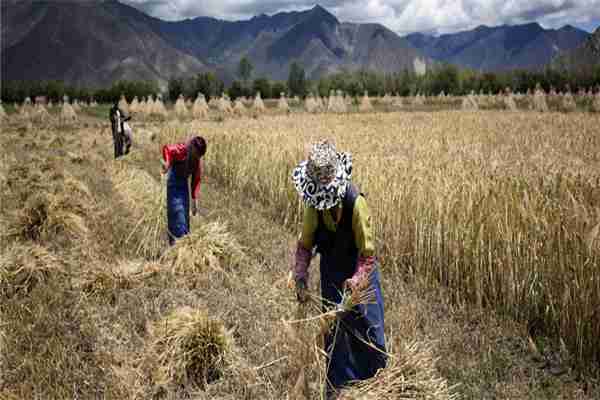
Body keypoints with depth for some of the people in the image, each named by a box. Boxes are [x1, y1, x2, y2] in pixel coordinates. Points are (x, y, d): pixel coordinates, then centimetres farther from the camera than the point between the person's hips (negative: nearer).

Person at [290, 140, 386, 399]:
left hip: (360, 270, -3)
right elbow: (305, 245, -6)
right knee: (333, 328, 12)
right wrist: (300, 276, -20)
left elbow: (368, 254, -25)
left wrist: (356, 281, -40)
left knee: (368, 327, 8)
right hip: (331, 271, 3)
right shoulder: (313, 205, -17)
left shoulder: (356, 203, -30)